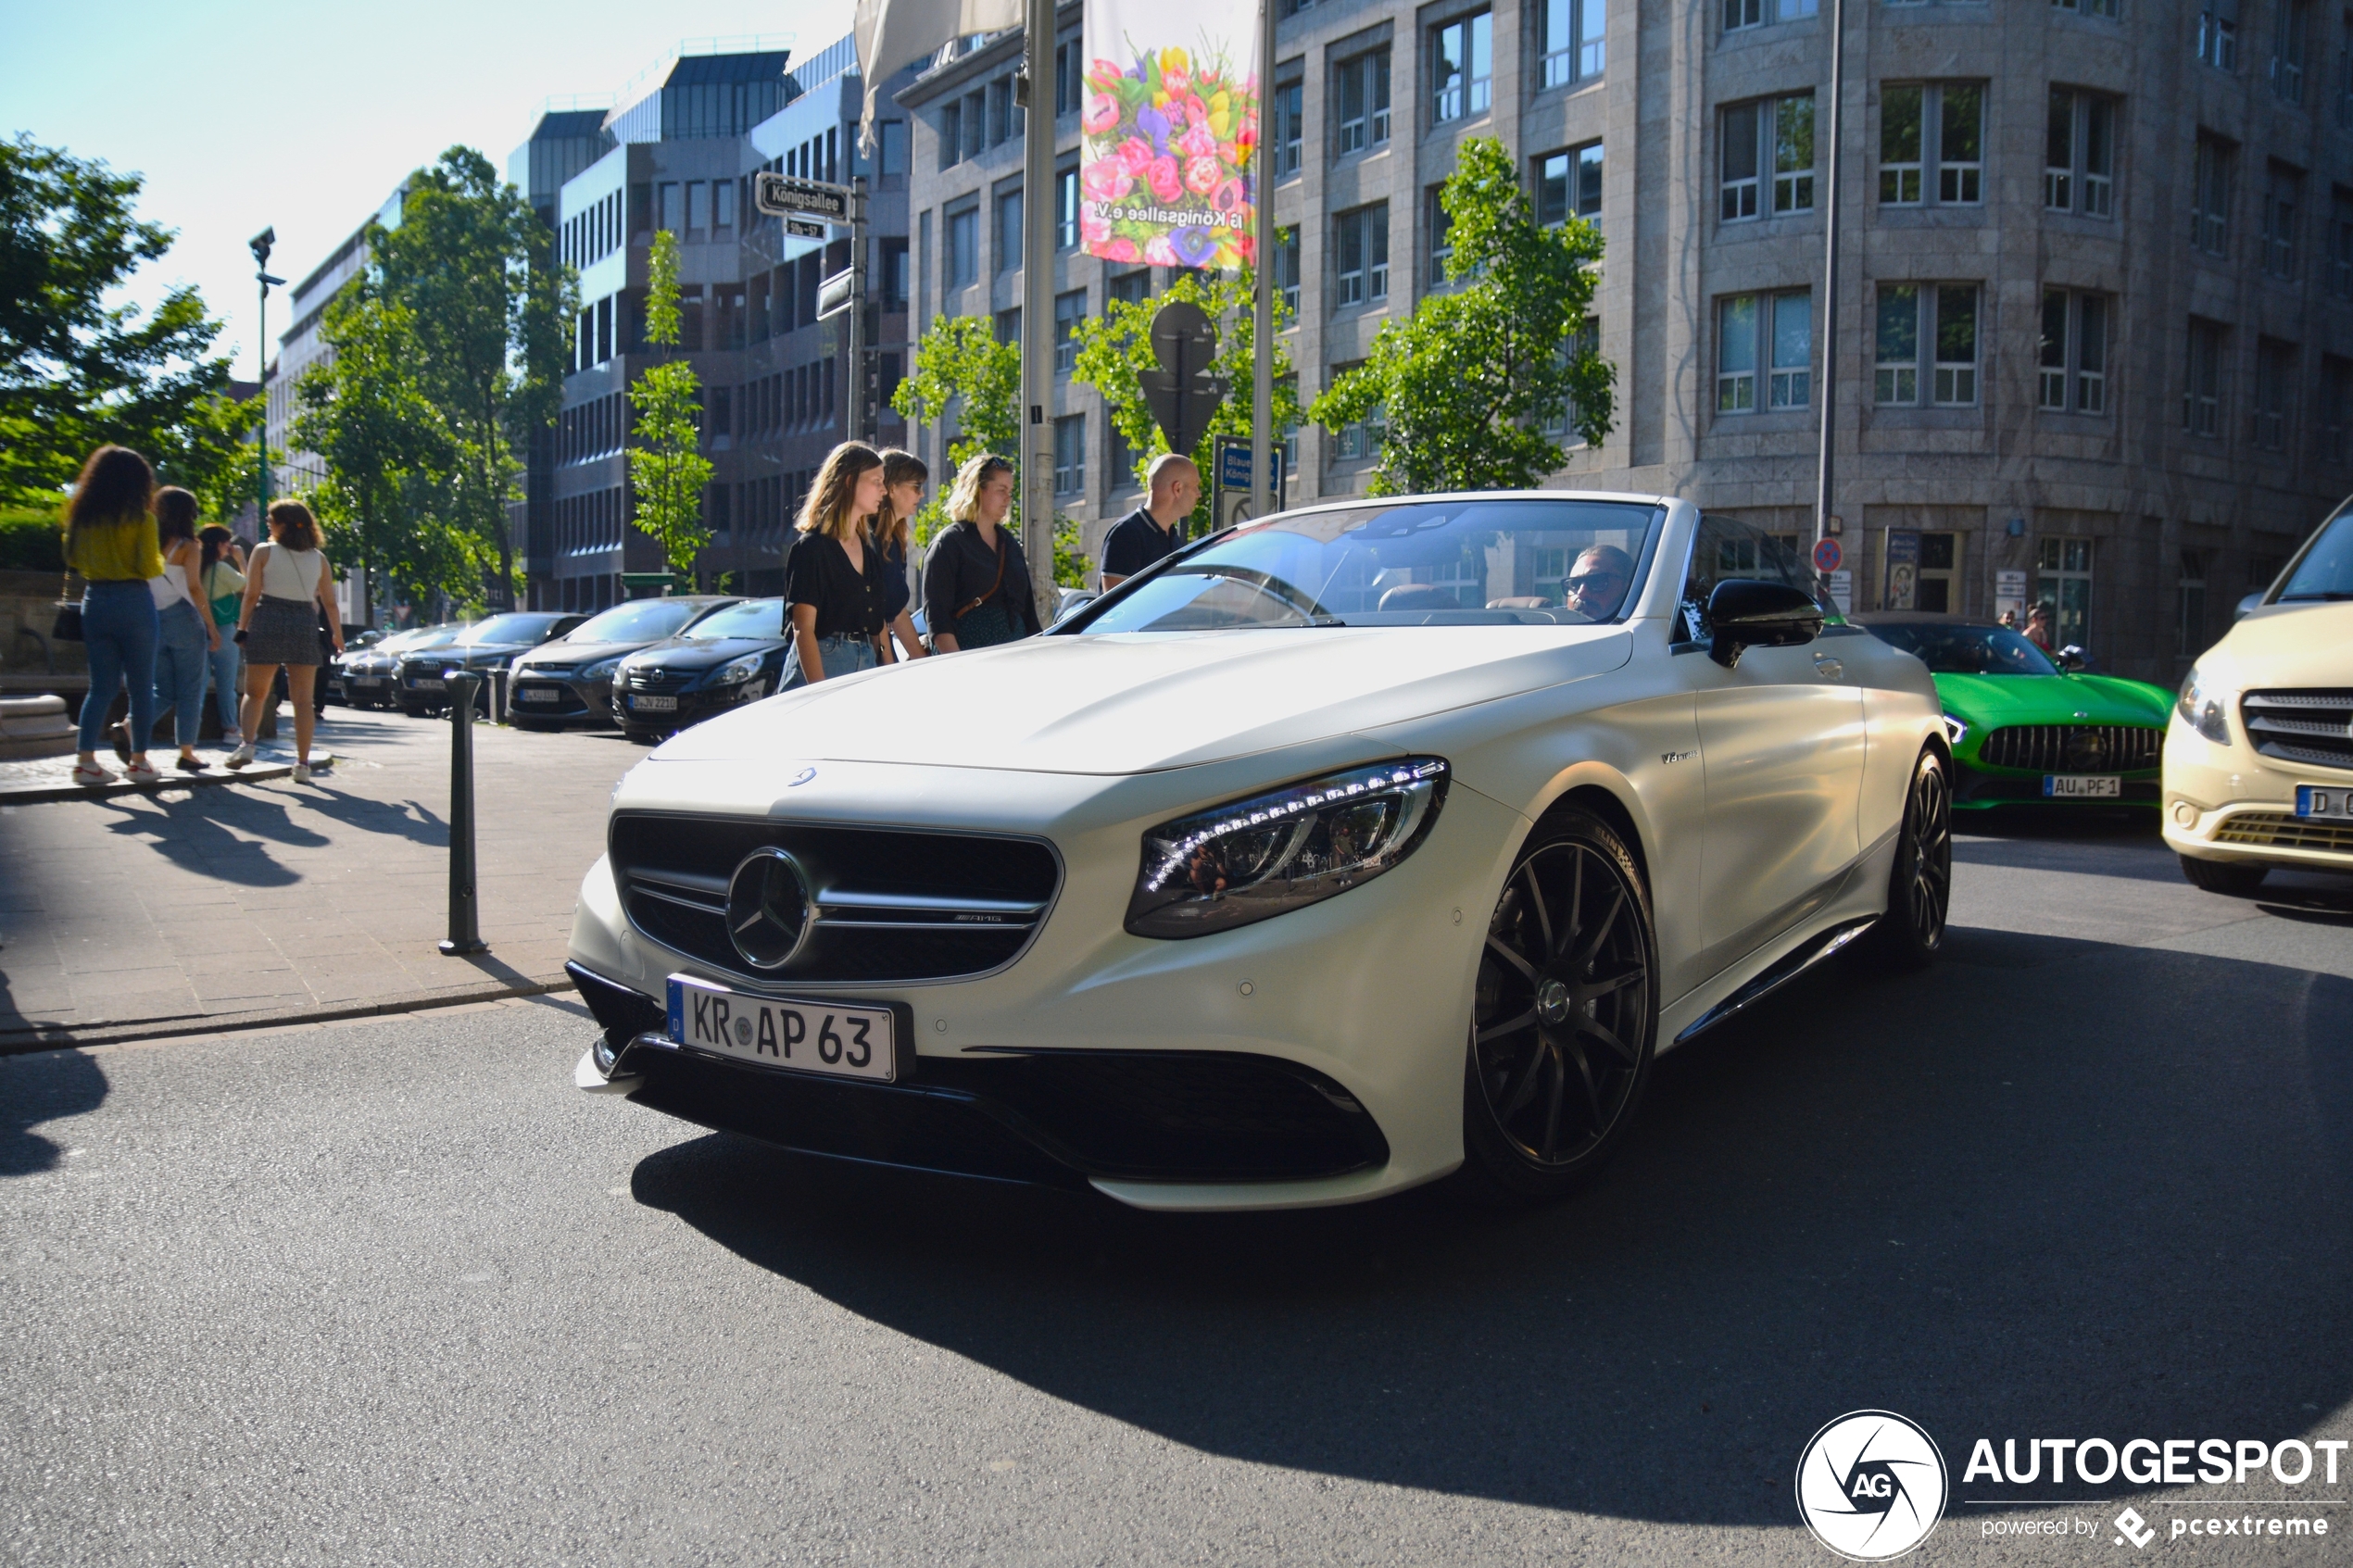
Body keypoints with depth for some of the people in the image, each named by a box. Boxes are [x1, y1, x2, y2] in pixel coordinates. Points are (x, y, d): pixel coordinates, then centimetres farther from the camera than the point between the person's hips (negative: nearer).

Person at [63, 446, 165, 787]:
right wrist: (161, 562, 9)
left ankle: (85, 760, 1)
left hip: (95, 601, 5)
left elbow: (72, 559, 15)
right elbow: (149, 567, -12)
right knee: (142, 685, 5)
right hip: (133, 602, -5)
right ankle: (139, 761, 7)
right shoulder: (140, 518, -9)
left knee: (102, 685, 10)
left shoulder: (82, 515, 6)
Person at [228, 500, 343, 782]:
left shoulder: (264, 551, 1)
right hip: (305, 625, 2)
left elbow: (251, 595, -4)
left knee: (255, 693, 13)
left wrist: (242, 628, 2)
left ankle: (247, 744, -6)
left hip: (268, 622, -1)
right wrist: (337, 635, 16)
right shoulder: (318, 558, 8)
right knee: (303, 699, 2)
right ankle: (302, 763, -1)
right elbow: (329, 602, 8)